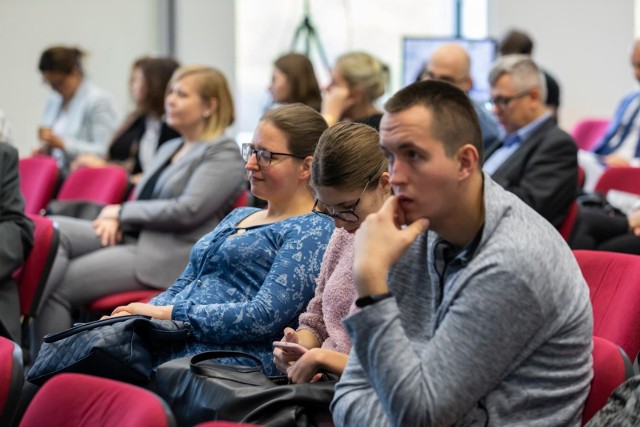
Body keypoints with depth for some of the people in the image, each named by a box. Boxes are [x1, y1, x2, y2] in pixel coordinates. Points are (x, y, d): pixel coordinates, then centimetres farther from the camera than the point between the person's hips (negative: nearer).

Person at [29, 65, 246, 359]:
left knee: (57, 287, -20)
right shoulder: (169, 149, 24)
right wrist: (115, 219, -1)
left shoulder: (224, 154, -3)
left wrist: (121, 212, -7)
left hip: (168, 256, -8)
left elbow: (186, 211, -14)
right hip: (131, 237, 8)